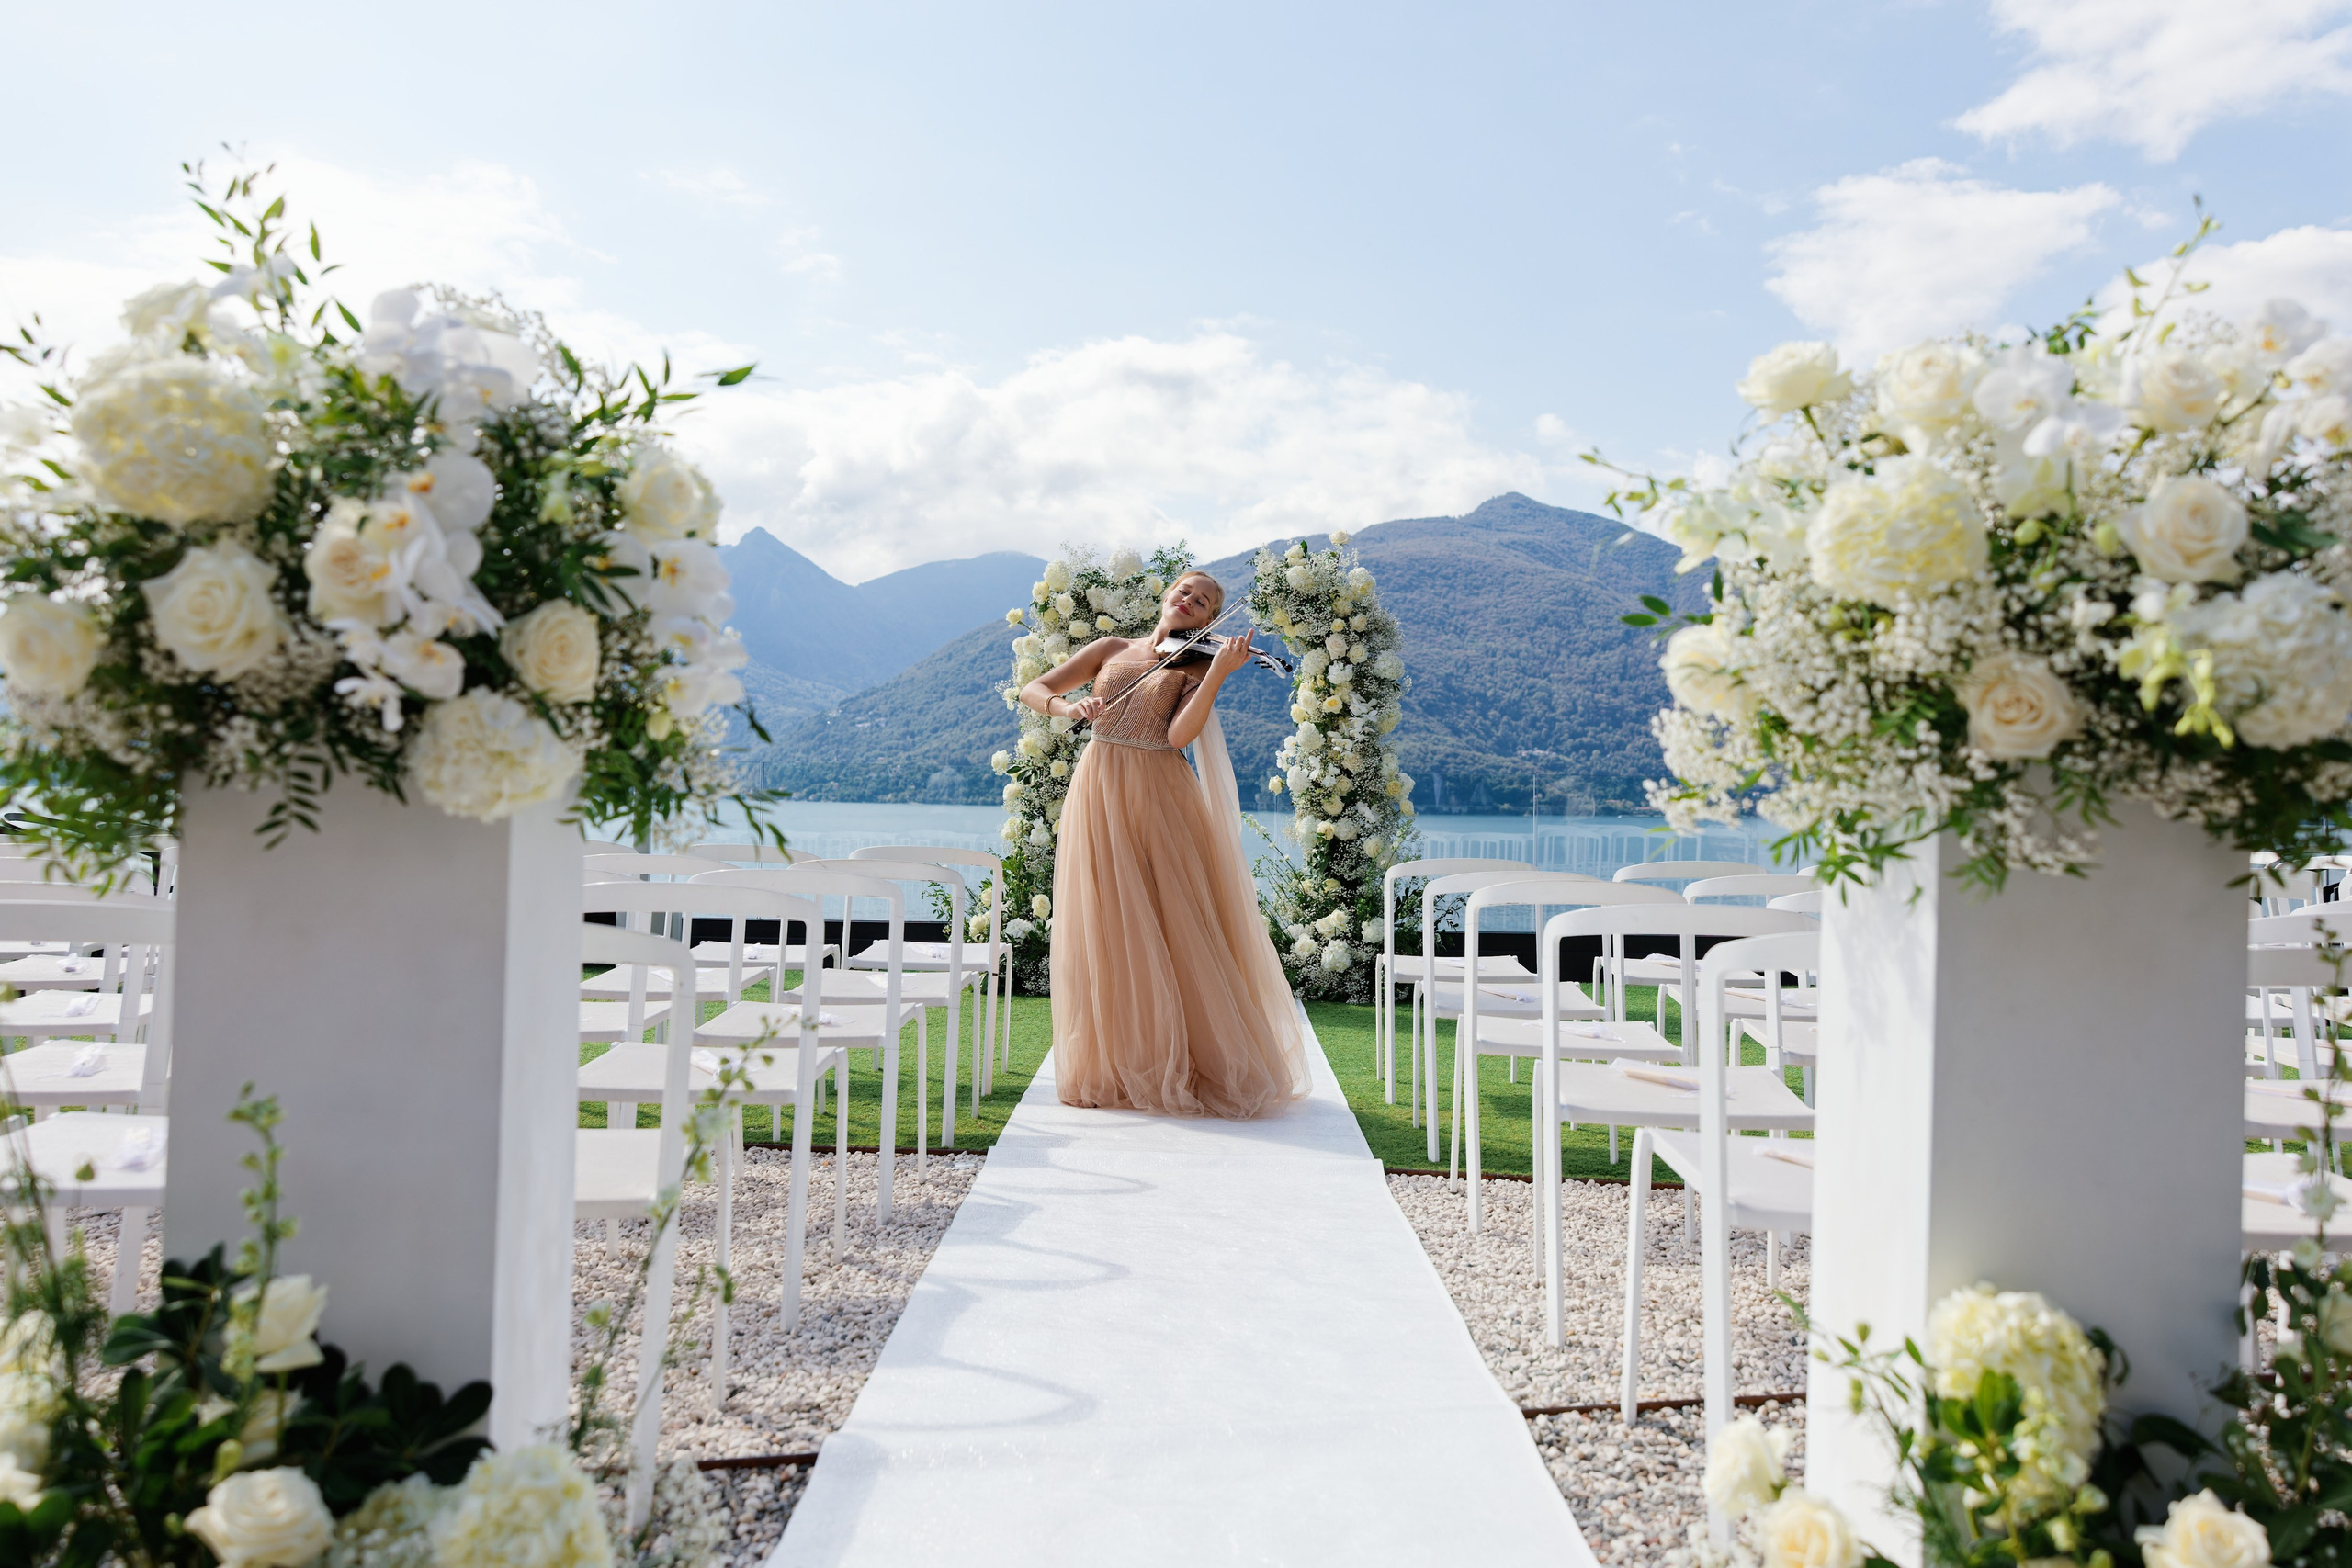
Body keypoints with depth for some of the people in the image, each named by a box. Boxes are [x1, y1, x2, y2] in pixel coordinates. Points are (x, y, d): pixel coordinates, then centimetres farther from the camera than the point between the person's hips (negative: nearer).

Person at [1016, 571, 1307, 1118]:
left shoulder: (1194, 668, 8)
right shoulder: (1110, 650, 15)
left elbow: (1179, 734, -11)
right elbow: (1032, 690, 11)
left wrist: (1219, 672, -19)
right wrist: (1067, 707, -9)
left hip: (1160, 802, -2)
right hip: (1099, 796, 2)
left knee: (1179, 934, -5)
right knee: (1104, 932, 0)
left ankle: (1191, 1068, 4)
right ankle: (1110, 1068, 12)